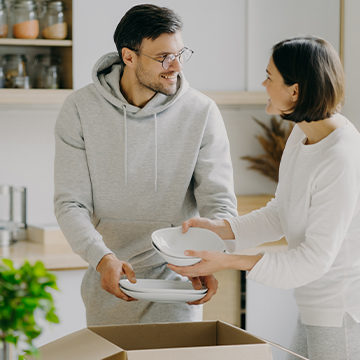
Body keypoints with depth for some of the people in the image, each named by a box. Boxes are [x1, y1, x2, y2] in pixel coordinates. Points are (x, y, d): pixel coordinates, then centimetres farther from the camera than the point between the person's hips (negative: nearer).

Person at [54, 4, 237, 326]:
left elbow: (219, 200, -9)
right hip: (109, 285, 1)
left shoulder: (202, 112, -8)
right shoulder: (81, 109, -7)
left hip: (177, 280, 0)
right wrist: (101, 257, -26)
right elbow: (70, 203, -9)